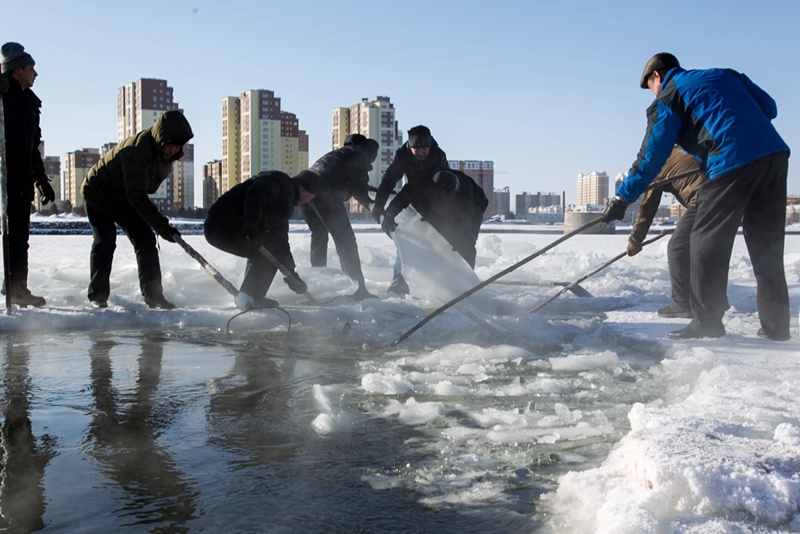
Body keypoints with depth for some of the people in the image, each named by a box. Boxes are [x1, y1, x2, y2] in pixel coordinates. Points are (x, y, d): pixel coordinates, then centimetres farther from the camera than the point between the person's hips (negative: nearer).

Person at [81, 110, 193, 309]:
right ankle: (98, 296, -5)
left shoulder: (166, 153, -8)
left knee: (146, 241, -3)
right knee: (105, 241, -15)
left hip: (125, 198, 7)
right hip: (98, 193, -7)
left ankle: (153, 296, -2)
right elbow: (137, 197, -38)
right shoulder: (137, 150, -34)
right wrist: (162, 226, -41)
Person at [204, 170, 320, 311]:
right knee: (270, 252, -7)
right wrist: (251, 224, -35)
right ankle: (248, 297, -8)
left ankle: (253, 298, 17)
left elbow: (281, 240, 26)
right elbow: (255, 195, -25)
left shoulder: (287, 204, 25)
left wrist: (291, 274, 22)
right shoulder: (281, 181, -5)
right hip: (224, 225, -10)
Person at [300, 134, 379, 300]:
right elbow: (359, 188, 4)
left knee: (319, 236, 24)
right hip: (324, 192, -8)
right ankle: (358, 288, -10)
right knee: (345, 239, -6)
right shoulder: (360, 155, 13)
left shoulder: (337, 154, 36)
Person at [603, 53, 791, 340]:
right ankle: (775, 324, 16)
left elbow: (651, 157, 3)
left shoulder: (667, 98, 7)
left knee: (707, 239, 3)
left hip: (732, 163, -7)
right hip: (775, 153, 7)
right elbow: (769, 107, 22)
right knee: (767, 244, 12)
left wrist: (622, 198, 7)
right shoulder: (727, 75, 26)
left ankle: (707, 322, 3)